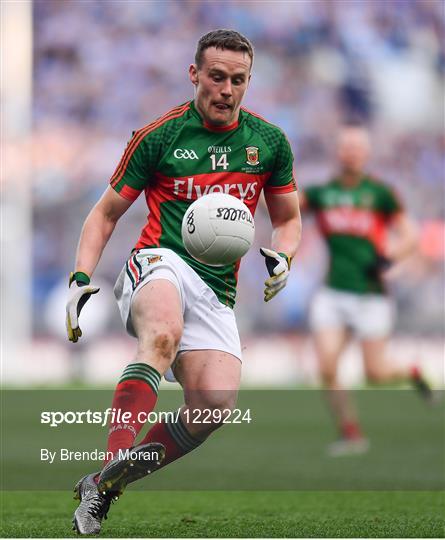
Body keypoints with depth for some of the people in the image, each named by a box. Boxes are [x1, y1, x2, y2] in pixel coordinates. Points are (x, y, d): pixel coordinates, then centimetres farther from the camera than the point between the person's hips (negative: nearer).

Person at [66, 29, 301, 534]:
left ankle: (102, 486, -9)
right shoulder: (157, 137, 1)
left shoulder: (270, 142, 10)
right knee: (163, 334, -40)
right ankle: (114, 461, -47)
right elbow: (105, 213, 9)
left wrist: (281, 256, -1)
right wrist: (80, 279, -5)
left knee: (216, 403, -22)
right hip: (158, 265, -3)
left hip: (217, 292, 3)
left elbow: (287, 218, 22)